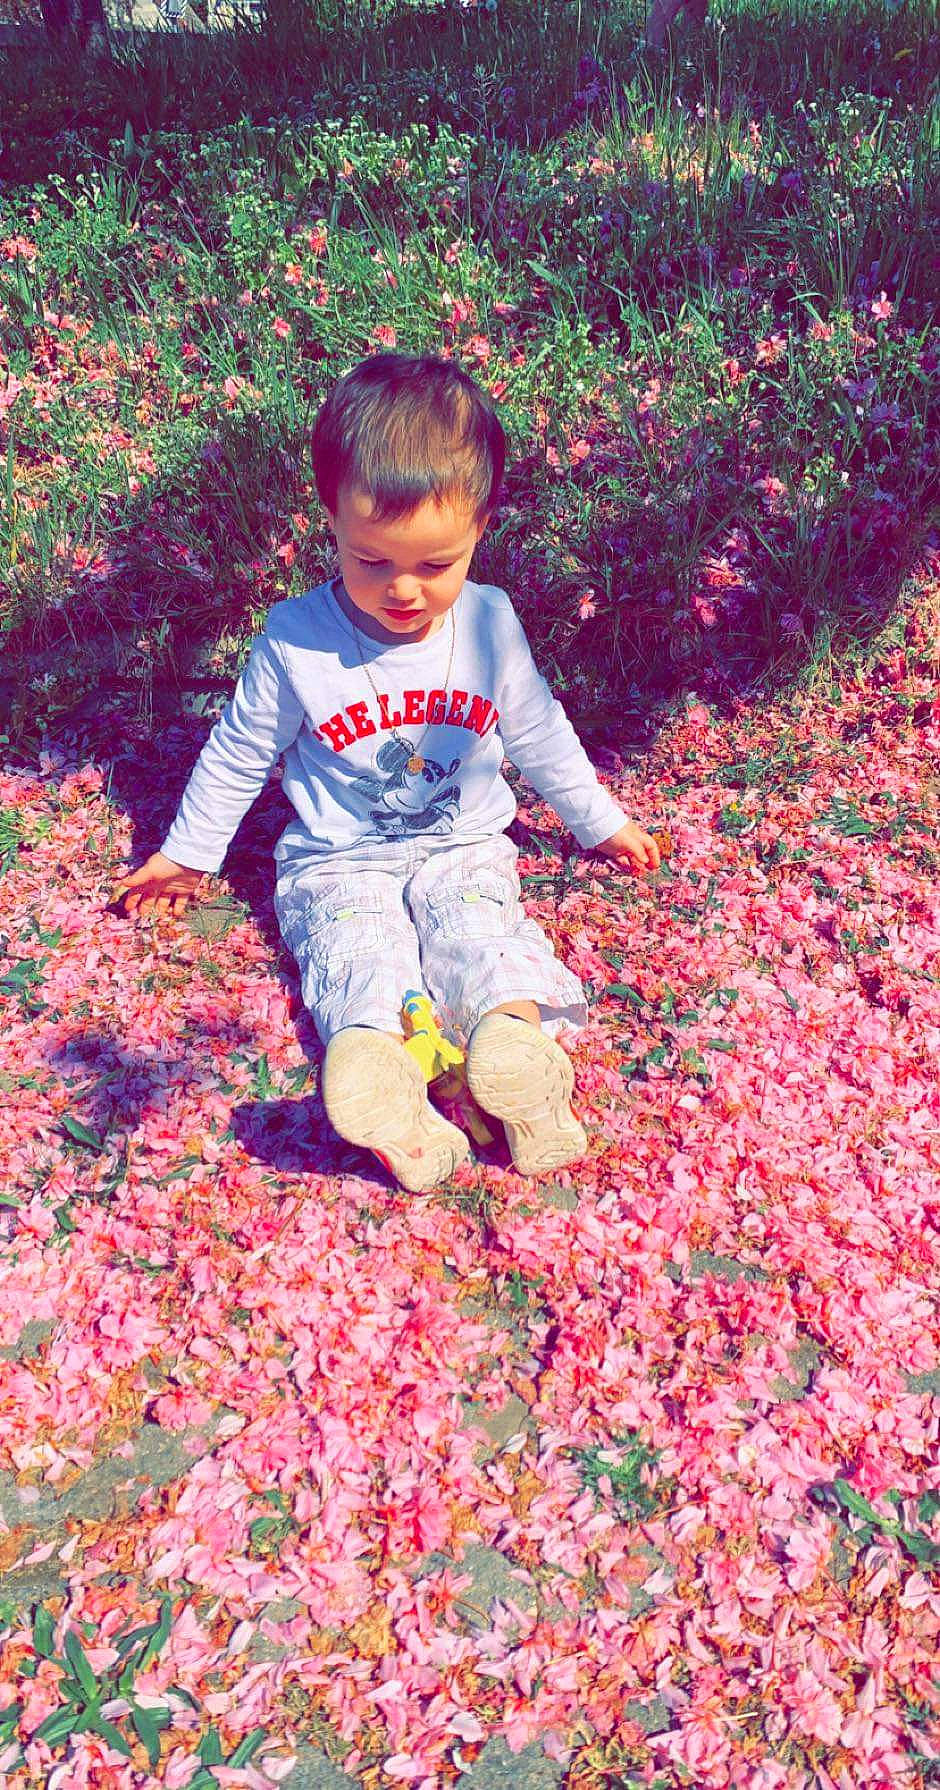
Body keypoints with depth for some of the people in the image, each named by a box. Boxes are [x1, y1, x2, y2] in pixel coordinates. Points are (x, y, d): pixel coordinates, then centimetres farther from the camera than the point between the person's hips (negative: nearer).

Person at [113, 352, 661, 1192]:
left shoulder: (490, 623, -2)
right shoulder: (295, 640, -9)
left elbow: (538, 733, 13)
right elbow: (239, 754, 5)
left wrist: (601, 821, 20)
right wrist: (186, 853, 12)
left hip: (464, 847, 2)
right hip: (339, 862, -2)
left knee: (483, 933, -28)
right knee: (360, 952, -30)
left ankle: (517, 1044, -52)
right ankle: (378, 1074, -56)